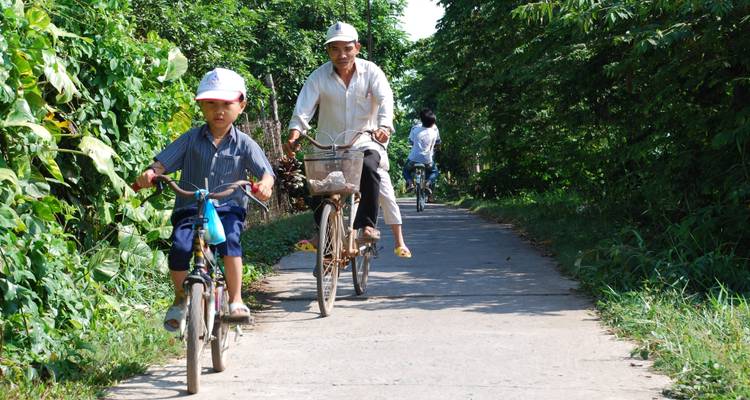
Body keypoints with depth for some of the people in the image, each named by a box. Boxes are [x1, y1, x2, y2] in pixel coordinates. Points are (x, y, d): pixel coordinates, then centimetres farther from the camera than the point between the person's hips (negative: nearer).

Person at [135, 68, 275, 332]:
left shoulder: (244, 144, 4)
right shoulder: (191, 139, 5)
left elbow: (265, 171, -4)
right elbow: (163, 161, 0)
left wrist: (265, 184, -29)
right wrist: (150, 174, -23)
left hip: (227, 208, -1)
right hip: (190, 208, 1)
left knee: (230, 240, -32)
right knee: (179, 246, -24)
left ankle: (236, 300, -17)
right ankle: (180, 298, 5)